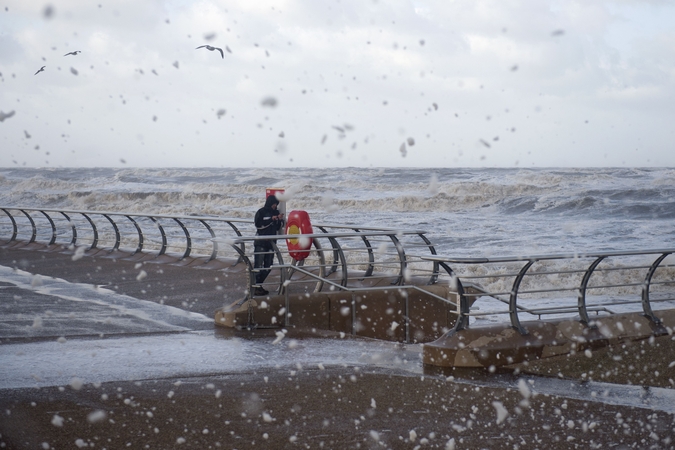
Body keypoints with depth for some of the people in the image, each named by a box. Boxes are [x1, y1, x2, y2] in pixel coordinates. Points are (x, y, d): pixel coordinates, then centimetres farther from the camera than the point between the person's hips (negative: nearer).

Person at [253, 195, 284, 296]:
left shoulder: (276, 213, 13)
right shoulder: (261, 212, -5)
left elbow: (278, 227, 14)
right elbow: (258, 224, -17)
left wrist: (280, 220, -5)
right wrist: (271, 219, -20)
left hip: (271, 242, 7)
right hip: (260, 243, -7)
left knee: (268, 266, 8)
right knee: (258, 265, -11)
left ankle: (259, 285, 18)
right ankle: (255, 287, -11)